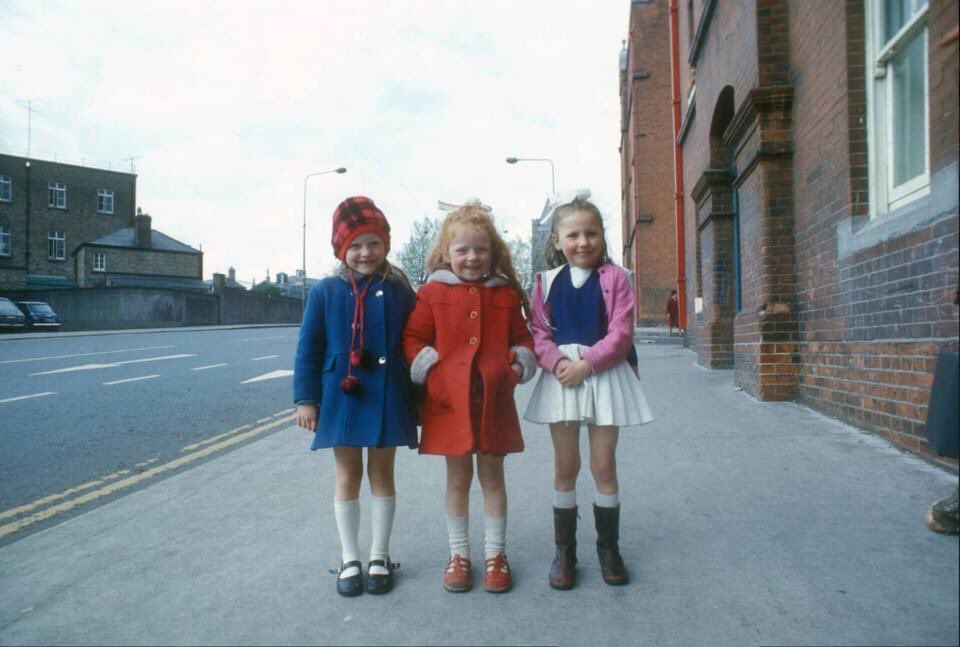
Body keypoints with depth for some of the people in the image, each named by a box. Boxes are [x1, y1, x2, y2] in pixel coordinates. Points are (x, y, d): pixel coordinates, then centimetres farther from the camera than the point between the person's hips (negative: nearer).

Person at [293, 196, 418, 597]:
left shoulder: (400, 291, -2)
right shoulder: (326, 292, -2)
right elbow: (308, 349, 0)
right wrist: (306, 399, -3)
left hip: (387, 398, 0)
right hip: (341, 398, 0)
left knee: (382, 474, 12)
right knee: (347, 476, 11)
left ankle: (380, 557, 26)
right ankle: (349, 559, 25)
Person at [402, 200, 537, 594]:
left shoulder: (506, 295, 6)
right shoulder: (433, 292, 0)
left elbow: (521, 338, 13)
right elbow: (413, 338, -1)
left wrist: (518, 366, -5)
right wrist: (431, 371, -12)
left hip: (495, 400, 1)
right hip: (449, 400, -1)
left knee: (492, 477, 12)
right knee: (457, 479, 11)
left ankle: (495, 554, 25)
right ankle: (459, 554, 26)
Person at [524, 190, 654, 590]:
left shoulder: (615, 278, -2)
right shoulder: (546, 282, 4)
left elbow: (620, 332, -8)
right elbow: (538, 331, 2)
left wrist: (586, 364, -17)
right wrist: (555, 362, -16)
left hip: (603, 374, -1)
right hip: (561, 376, 2)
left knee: (604, 464, 6)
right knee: (565, 466, 8)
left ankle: (608, 548, 22)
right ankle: (564, 550, 19)